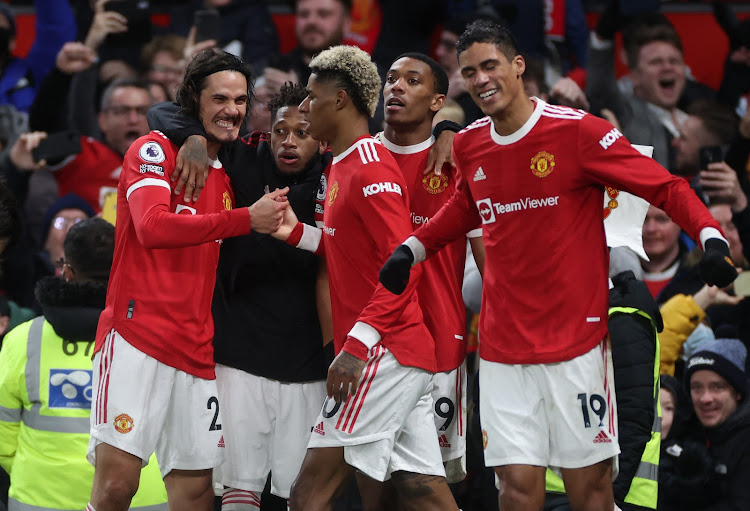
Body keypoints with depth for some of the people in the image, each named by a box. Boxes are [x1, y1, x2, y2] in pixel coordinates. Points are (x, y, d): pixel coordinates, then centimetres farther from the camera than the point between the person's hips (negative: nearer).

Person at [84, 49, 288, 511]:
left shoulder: (232, 174, 20)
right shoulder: (154, 151, -1)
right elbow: (152, 226, -18)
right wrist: (245, 220, -20)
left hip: (197, 349, 7)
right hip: (137, 337, -7)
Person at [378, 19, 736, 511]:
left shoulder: (578, 131, -9)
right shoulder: (468, 145, 8)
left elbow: (665, 186, -8)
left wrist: (711, 235, -23)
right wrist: (413, 248, 19)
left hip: (576, 338, -4)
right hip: (503, 348, 4)